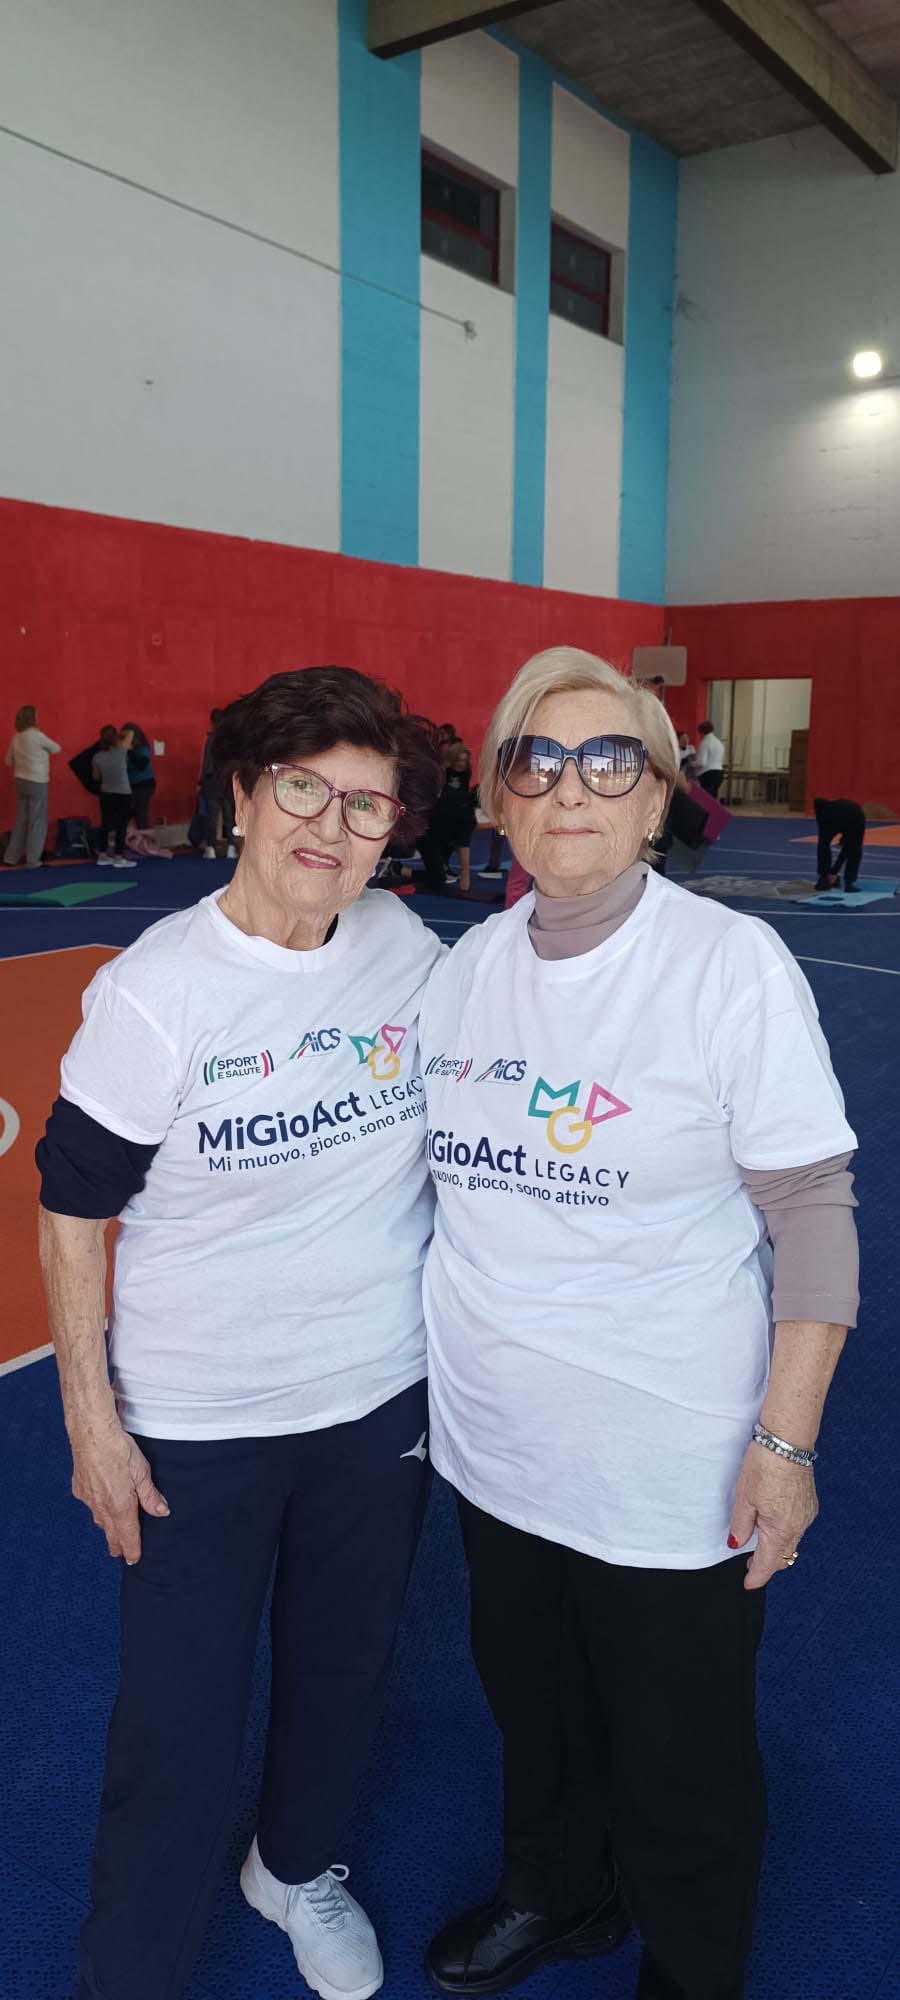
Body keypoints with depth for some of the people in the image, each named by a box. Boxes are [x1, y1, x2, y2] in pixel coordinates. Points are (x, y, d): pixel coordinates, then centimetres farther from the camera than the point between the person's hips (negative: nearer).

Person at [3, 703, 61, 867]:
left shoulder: (16, 738, 6)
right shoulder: (37, 736, -13)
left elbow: (9, 761, 15)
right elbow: (56, 749, 2)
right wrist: (44, 749, 20)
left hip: (21, 781, 7)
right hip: (37, 783, -6)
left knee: (21, 820, 12)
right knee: (37, 822, 0)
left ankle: (12, 857, 13)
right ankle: (32, 860, 1)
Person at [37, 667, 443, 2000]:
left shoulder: (408, 949, -7)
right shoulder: (154, 993, -19)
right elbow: (70, 1212, -10)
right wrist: (91, 1420, -8)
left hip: (382, 1399, 4)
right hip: (192, 1432, -4)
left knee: (345, 1670, 23)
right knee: (181, 1732, 7)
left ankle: (300, 1866, 54)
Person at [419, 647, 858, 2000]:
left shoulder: (733, 964, -18)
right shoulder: (465, 965, -2)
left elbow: (814, 1214, -14)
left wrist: (786, 1438, -15)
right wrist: (425, 1369, 10)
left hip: (673, 1481, -5)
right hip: (495, 1450, 5)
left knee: (682, 1779, 17)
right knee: (535, 1712, 28)